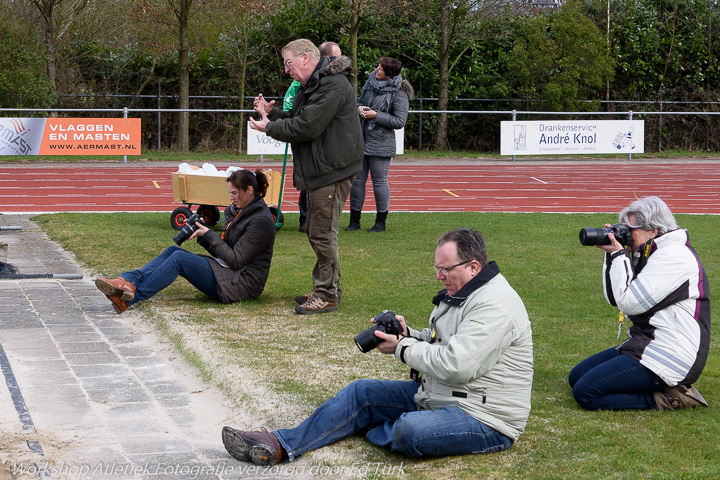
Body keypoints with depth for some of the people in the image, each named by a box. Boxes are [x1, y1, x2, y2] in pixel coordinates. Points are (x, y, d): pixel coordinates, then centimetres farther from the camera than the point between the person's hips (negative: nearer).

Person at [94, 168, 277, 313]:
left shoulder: (261, 221, -14)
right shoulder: (238, 211, 16)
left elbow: (236, 260, -17)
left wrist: (208, 234, -12)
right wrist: (202, 236, 1)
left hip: (242, 284, -9)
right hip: (225, 271, 9)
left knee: (179, 258, -20)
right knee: (173, 251, -3)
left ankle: (128, 299, -23)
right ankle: (127, 282, -22)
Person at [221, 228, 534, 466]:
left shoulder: (495, 305, -23)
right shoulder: (460, 293, 11)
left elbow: (455, 366, -29)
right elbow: (437, 343, 21)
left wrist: (402, 348, -15)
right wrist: (408, 336, -1)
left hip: (484, 418, -10)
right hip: (438, 395, 10)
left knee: (409, 431, -36)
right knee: (361, 392, 5)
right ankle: (281, 446, 0)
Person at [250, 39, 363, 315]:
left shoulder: (333, 85, -18)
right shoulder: (311, 85, 19)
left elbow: (307, 127, -23)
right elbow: (297, 120, 21)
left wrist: (270, 127, -10)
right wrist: (272, 113, 5)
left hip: (332, 169, -11)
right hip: (319, 170, 11)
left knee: (323, 233, -8)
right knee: (316, 232, 16)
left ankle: (328, 295, 0)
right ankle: (325, 290, 25)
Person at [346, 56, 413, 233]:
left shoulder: (399, 94, -11)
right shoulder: (370, 82, 7)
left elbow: (399, 121, -14)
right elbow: (360, 100, 22)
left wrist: (376, 115, -18)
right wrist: (358, 108, -2)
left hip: (381, 144, -6)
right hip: (360, 140, 6)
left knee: (379, 181, 2)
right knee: (357, 180, 8)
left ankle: (381, 222, 15)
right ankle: (354, 221, 17)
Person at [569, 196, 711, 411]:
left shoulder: (675, 256, -16)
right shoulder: (652, 254, 15)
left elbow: (629, 302, -21)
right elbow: (615, 299, 17)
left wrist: (619, 255, -10)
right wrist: (612, 255, 6)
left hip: (669, 358, -11)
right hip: (644, 344, 11)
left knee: (585, 392, -18)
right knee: (576, 377, 12)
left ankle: (663, 399, -10)